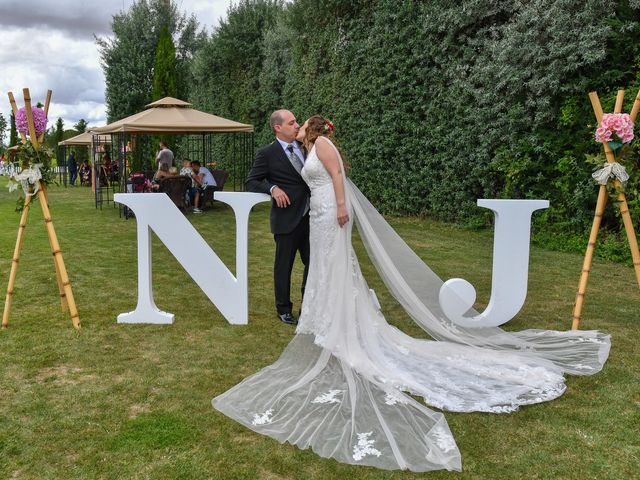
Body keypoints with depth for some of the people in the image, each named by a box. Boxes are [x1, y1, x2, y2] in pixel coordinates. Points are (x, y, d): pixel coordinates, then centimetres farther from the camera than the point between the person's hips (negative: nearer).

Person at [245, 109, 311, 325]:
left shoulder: (304, 147, 8)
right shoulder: (267, 153, -8)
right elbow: (250, 182, -5)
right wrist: (272, 188, -21)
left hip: (309, 216, 5)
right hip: (287, 219, -5)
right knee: (284, 266, 8)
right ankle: (284, 309, 25)